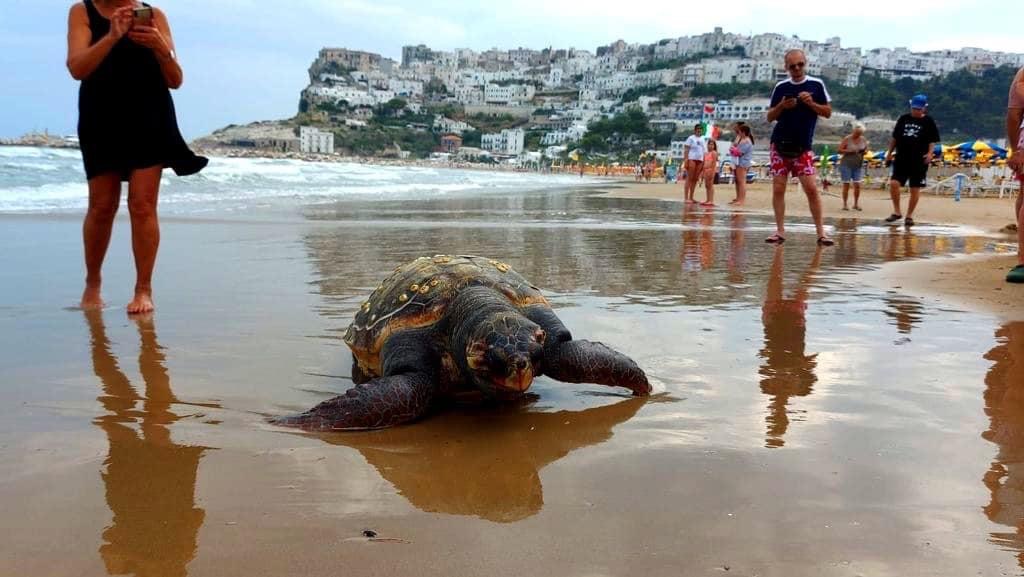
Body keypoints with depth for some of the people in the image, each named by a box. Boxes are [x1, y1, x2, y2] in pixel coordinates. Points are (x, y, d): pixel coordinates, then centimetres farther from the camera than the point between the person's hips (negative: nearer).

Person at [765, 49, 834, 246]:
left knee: (811, 187, -9)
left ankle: (820, 232, -3)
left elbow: (828, 112, 4)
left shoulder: (816, 85, 1)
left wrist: (811, 103, -13)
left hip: (803, 147, -2)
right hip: (780, 144, 2)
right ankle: (780, 231, 6)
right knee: (778, 188, -1)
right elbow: (770, 117, 9)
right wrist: (781, 106, -10)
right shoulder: (780, 87, 6)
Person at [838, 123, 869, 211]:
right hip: (847, 165, -3)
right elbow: (840, 150, -9)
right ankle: (845, 204, 7)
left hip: (858, 165, 3)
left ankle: (856, 204, 11)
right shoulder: (847, 139, -7)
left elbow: (866, 149, 17)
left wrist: (864, 151, -7)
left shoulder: (863, 140, 5)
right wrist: (850, 151, -21)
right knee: (846, 184, 0)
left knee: (857, 185, -1)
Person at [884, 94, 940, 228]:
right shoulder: (903, 119, 11)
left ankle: (909, 216, 12)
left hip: (919, 161, -2)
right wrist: (889, 153, 13)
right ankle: (897, 212, 0)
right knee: (894, 183, -14)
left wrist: (930, 153, -16)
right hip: (901, 159, 2)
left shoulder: (928, 122, 2)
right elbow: (895, 138, 18)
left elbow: (932, 141, 1)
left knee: (915, 189, 1)